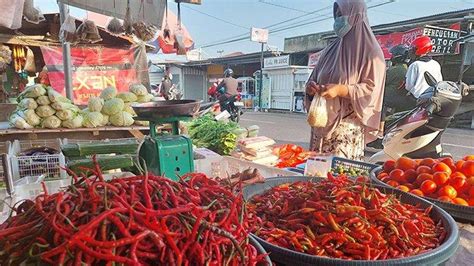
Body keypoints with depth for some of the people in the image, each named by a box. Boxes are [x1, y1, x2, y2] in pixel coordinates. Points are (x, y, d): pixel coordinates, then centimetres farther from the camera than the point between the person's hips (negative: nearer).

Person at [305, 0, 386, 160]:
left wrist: (341, 90, -21)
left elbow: (372, 89, -7)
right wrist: (311, 88, -5)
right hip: (322, 123, 6)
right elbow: (315, 79, 18)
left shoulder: (370, 52, -1)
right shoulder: (332, 49, 16)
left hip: (347, 127, -5)